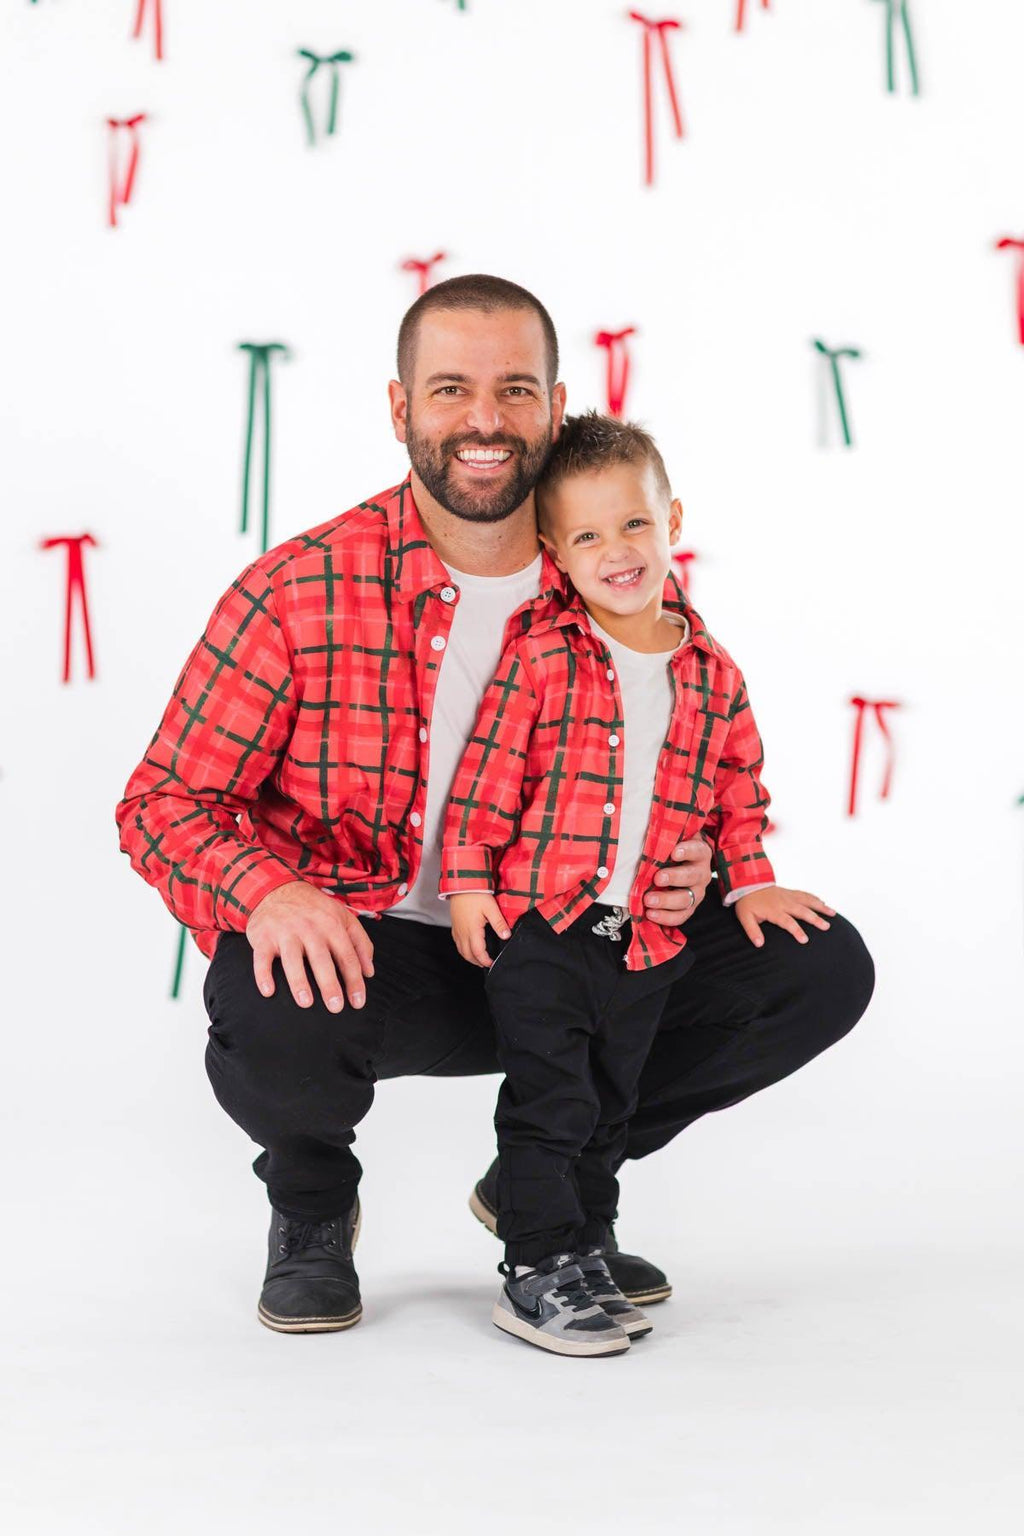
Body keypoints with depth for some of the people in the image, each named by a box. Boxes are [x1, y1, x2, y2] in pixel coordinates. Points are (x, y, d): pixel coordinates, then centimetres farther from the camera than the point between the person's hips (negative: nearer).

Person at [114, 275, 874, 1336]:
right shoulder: (300, 592, -13)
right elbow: (164, 800, -10)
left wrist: (681, 870, -13)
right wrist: (269, 892, -32)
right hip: (361, 956, -3)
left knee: (821, 968, -10)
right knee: (272, 1009, -39)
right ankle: (311, 1200, 3)